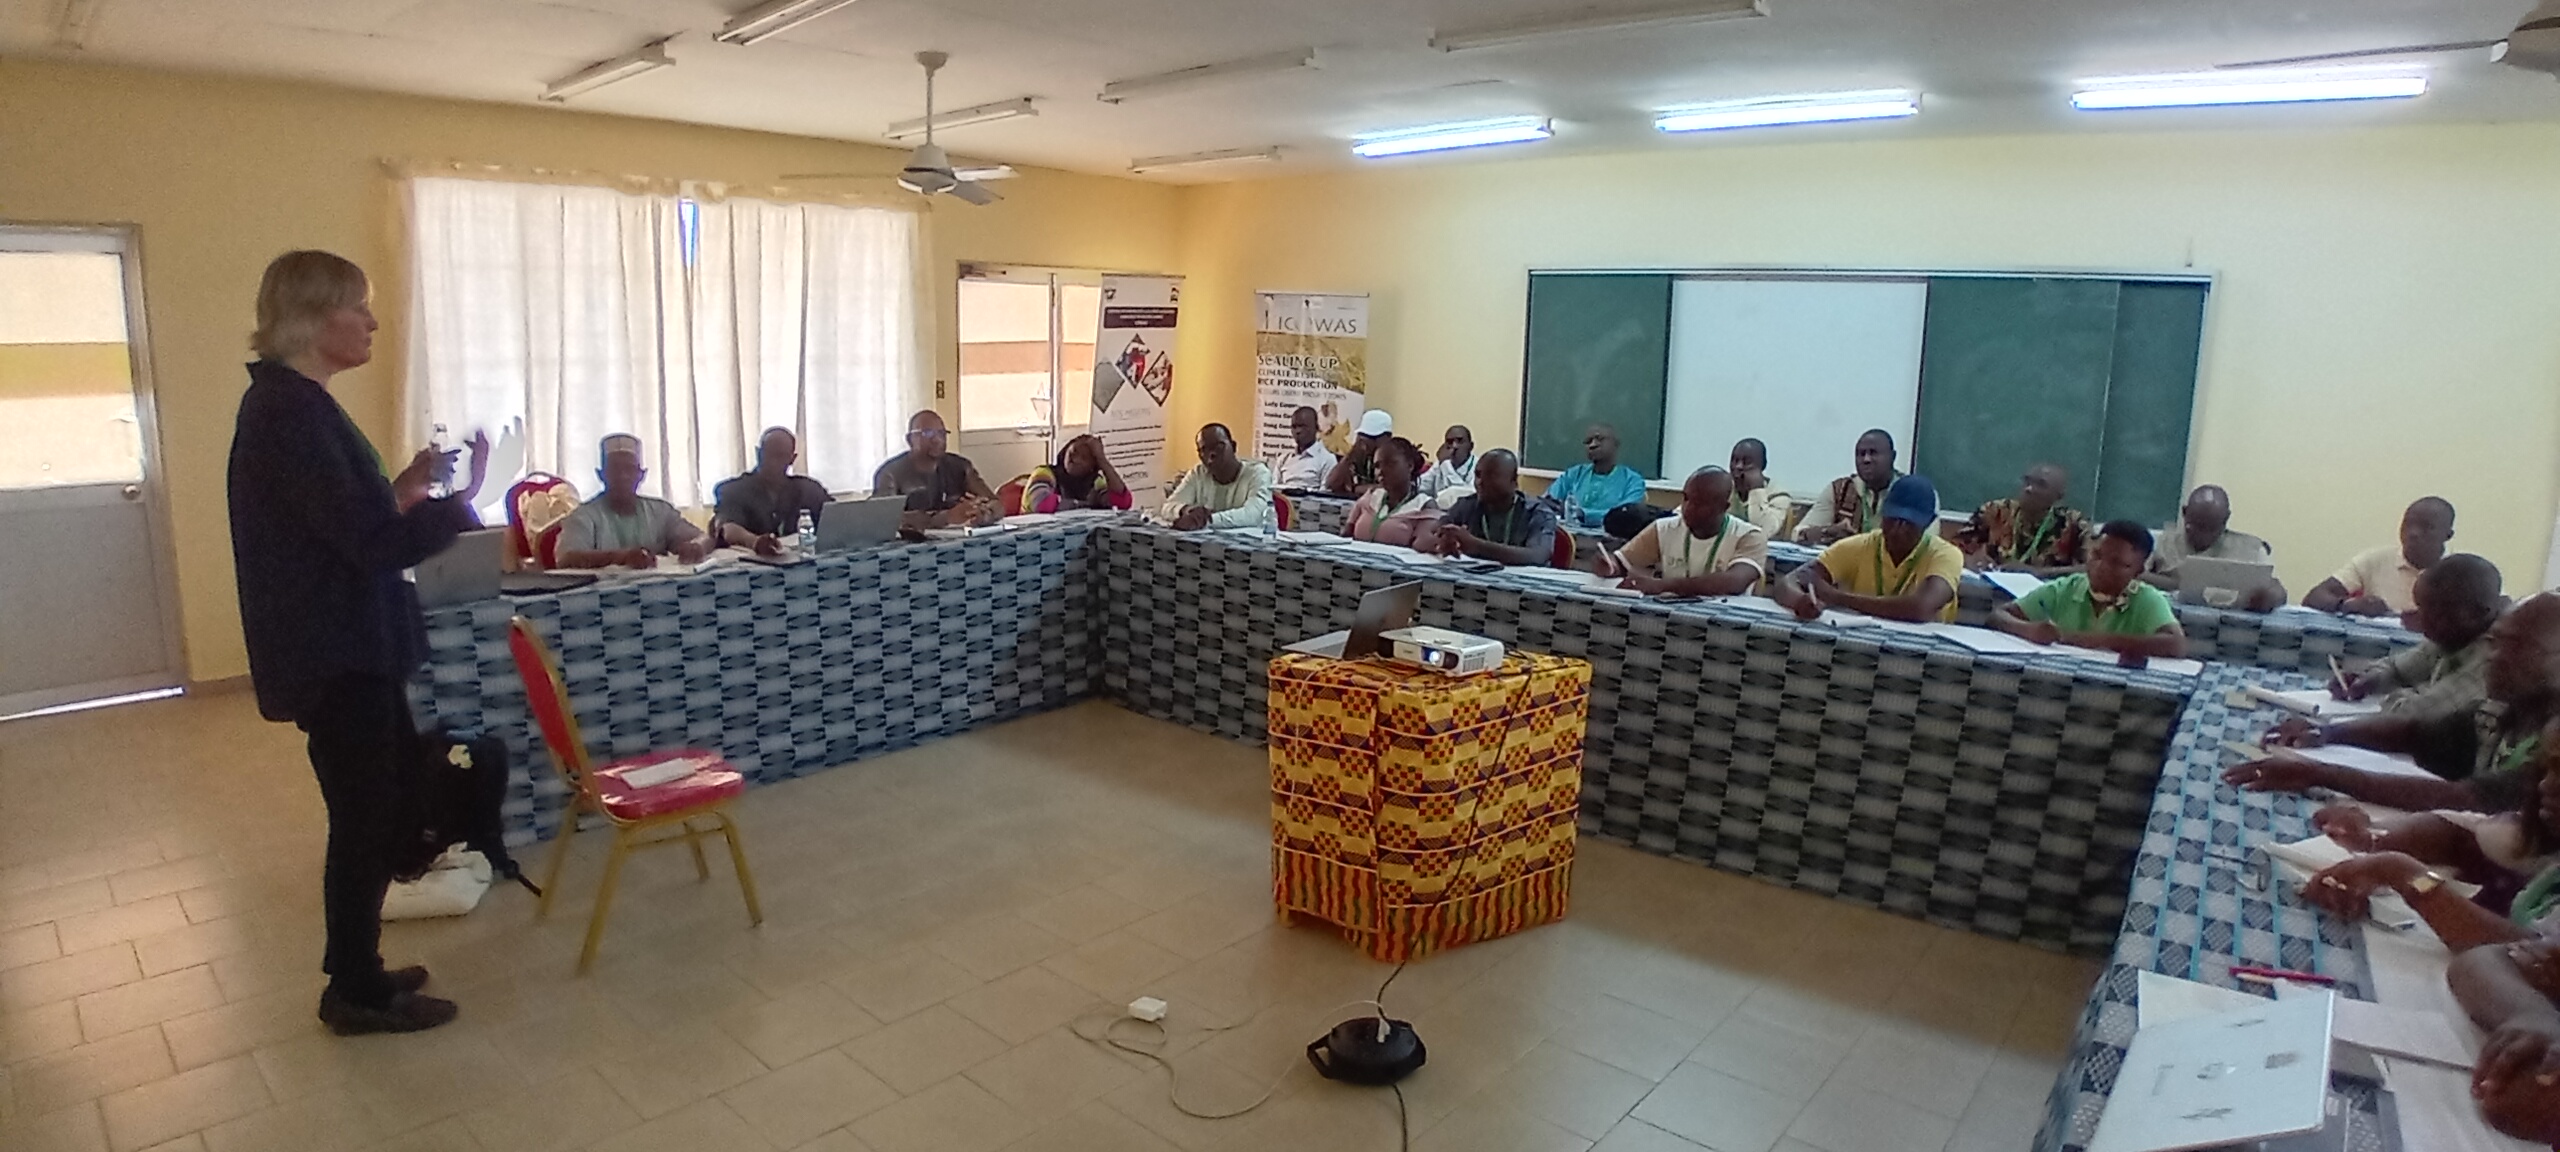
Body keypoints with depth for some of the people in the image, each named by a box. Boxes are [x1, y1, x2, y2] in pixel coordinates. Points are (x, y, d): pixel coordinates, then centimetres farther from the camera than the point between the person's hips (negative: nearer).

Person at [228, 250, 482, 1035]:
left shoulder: (291, 403, 12)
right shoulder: (289, 411, -20)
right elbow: (372, 541, -26)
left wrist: (404, 490, 8)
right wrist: (459, 501, -17)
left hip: (347, 646, 10)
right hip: (335, 655, -10)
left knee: (395, 797, 19)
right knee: (365, 817, 2)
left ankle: (354, 967, 33)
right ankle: (356, 993, 18)